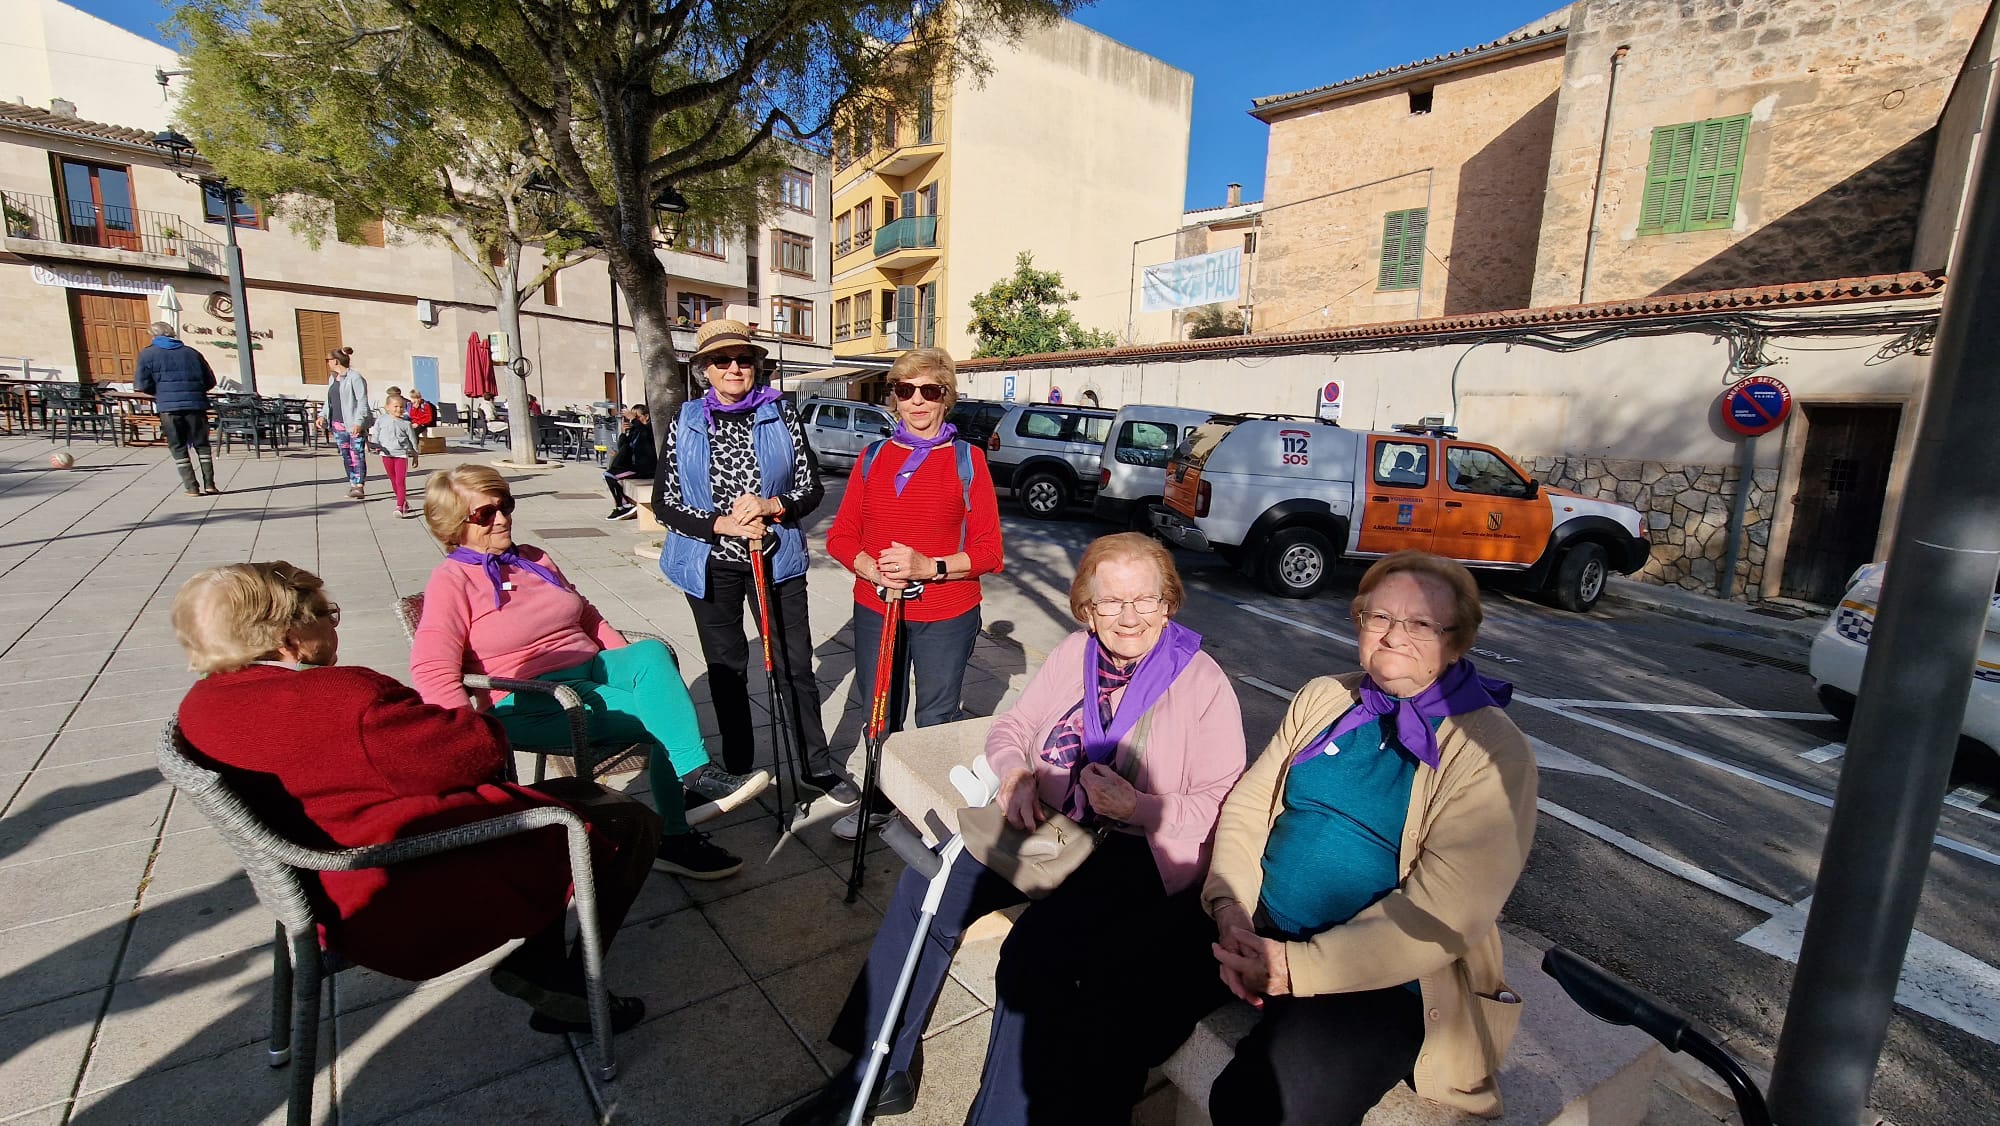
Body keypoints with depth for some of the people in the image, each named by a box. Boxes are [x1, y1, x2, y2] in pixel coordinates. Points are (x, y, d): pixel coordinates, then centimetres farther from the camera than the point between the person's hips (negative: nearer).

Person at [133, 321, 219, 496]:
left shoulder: (148, 353, 5)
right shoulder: (192, 353, 13)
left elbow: (142, 385, 0)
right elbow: (210, 382, 12)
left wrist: (158, 392, 18)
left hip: (168, 406, -2)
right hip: (196, 404, 2)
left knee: (178, 448, 6)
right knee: (202, 444, 11)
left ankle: (191, 487, 1)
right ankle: (209, 484, 5)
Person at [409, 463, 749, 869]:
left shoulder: (535, 560, 18)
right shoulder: (451, 581, -3)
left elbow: (586, 615, 23)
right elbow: (432, 671, -15)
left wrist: (631, 665, 9)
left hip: (593, 669, 6)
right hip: (532, 701, -6)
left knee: (652, 652, -26)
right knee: (662, 716, -24)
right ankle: (675, 838, -15)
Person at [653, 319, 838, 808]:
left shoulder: (781, 416, 0)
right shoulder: (685, 424, 1)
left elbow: (812, 489, 1)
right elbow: (664, 502, -1)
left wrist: (771, 507, -18)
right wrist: (722, 524, -14)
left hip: (776, 558, -1)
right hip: (711, 565, 1)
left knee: (795, 665, 3)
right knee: (726, 668, 13)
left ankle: (818, 766, 18)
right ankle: (738, 767, 30)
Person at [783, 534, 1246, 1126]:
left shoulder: (1203, 682, -8)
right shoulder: (1074, 653, 7)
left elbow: (1222, 805, -11)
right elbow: (1011, 727, 12)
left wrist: (1140, 808, -25)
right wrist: (1015, 773, -9)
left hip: (1134, 851, -5)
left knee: (1035, 944, -29)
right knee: (926, 886, -12)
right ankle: (881, 1070, 5)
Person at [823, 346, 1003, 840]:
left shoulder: (967, 459, -3)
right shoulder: (873, 456, 7)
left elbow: (988, 552, -6)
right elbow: (841, 536, 6)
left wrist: (929, 567, -21)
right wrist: (873, 570, -14)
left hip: (945, 617, -3)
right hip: (874, 609, 3)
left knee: (937, 719, 5)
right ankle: (878, 802, 36)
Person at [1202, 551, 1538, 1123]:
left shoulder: (1493, 751, -9)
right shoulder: (1323, 697, 7)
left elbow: (1442, 914, -17)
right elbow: (1248, 803, 4)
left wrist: (1298, 967, -22)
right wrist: (1230, 908, -13)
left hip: (1384, 978, -4)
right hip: (1259, 930, 5)